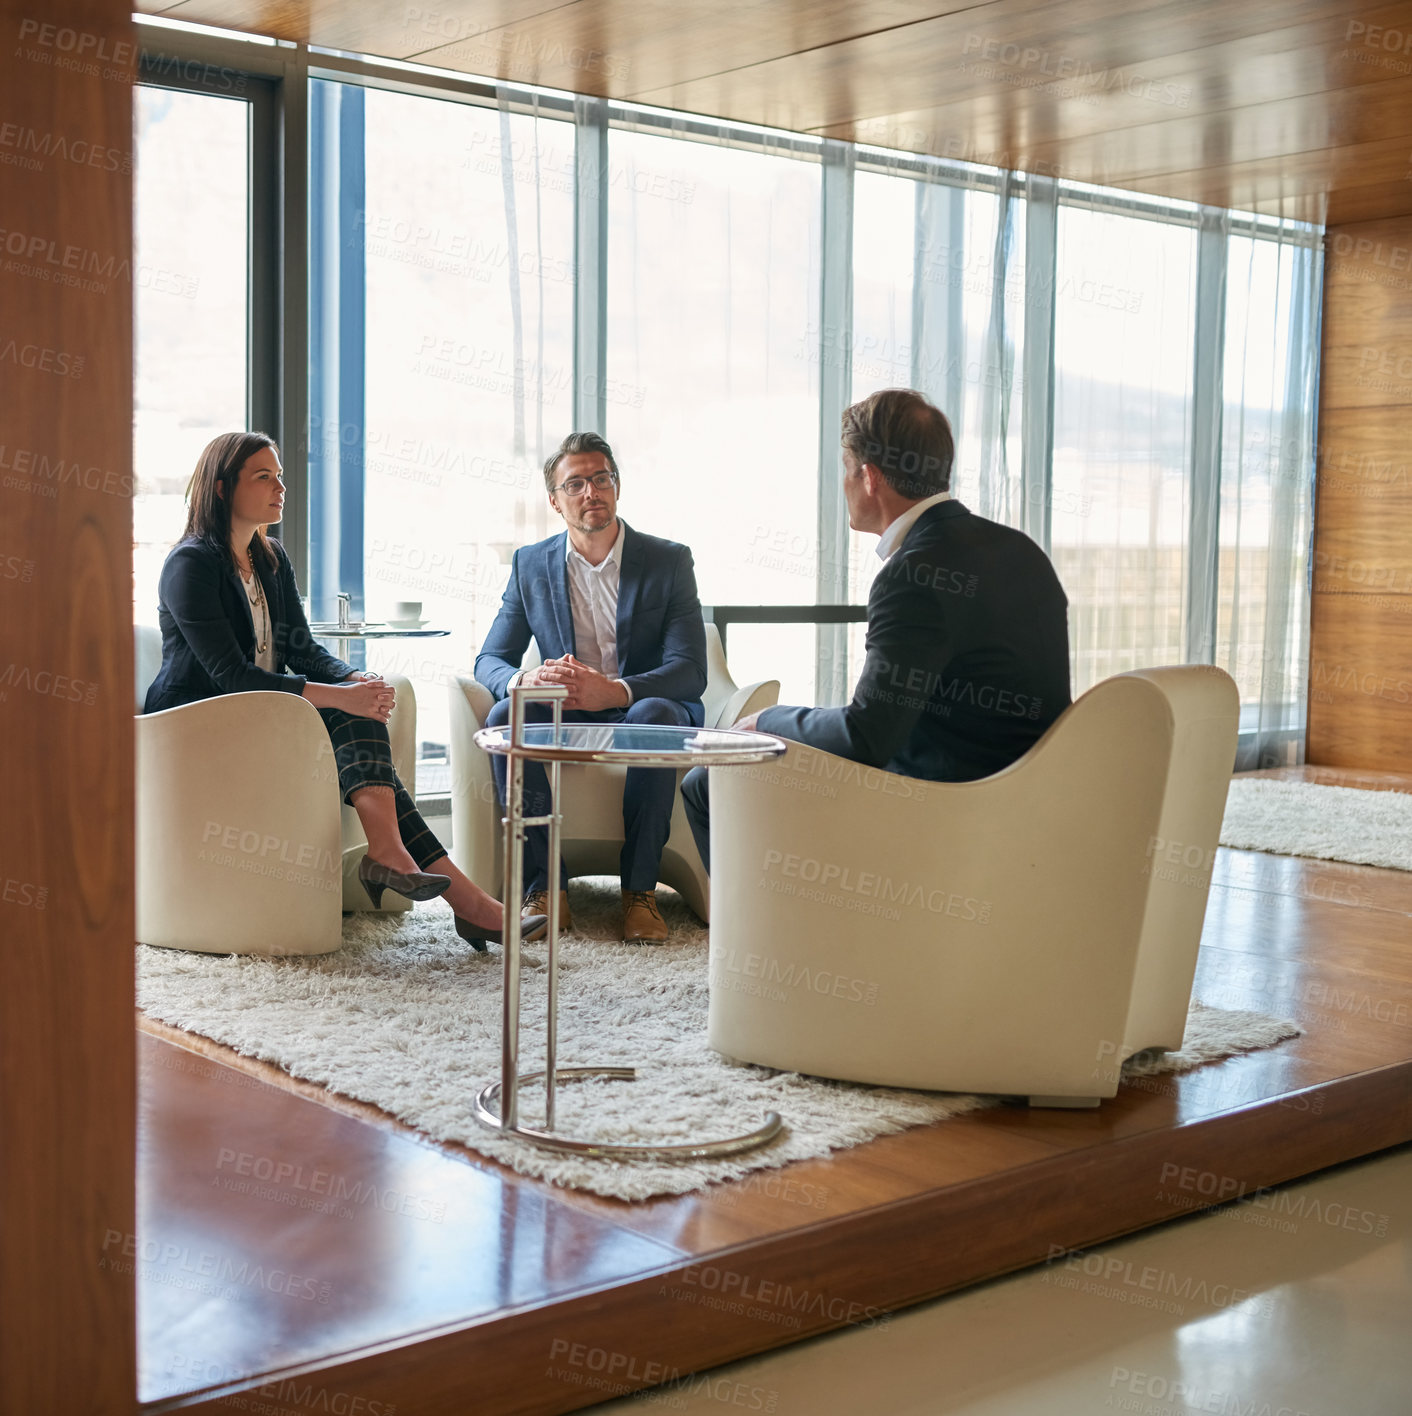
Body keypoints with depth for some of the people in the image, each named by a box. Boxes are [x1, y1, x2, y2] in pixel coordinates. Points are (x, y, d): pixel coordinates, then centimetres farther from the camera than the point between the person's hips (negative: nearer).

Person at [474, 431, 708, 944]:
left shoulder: (669, 560, -2)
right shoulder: (531, 564, 6)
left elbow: (690, 670, -12)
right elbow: (489, 661, 3)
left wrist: (614, 690, -32)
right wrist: (526, 680, -24)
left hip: (639, 711, -2)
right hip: (563, 719, 2)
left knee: (654, 714, -37)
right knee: (505, 716, -28)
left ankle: (640, 890, -28)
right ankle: (544, 887, -25)